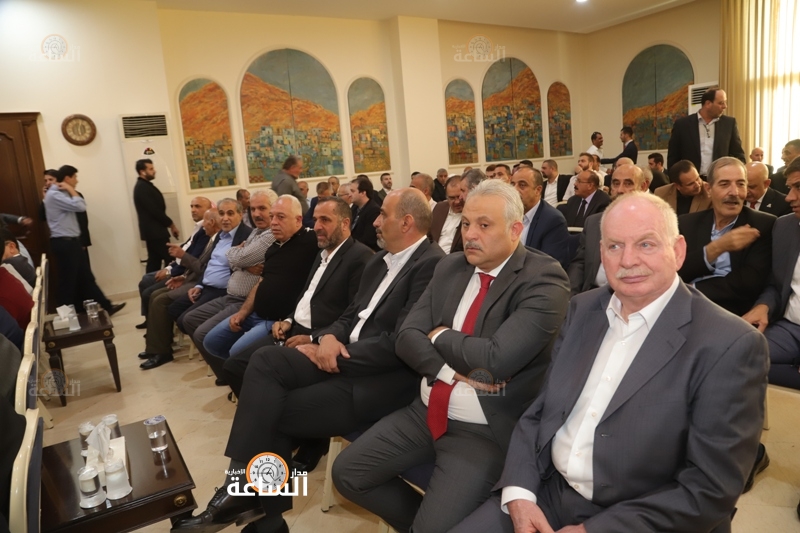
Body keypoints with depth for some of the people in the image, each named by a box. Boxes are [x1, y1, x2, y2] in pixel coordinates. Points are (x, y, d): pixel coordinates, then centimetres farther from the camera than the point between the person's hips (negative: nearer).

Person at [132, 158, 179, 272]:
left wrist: (169, 224, 13)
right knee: (169, 260, -9)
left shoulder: (144, 186, 15)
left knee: (154, 261, 11)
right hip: (155, 231, -10)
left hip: (152, 231, 10)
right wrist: (171, 224, -11)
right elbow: (155, 211, -20)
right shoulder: (142, 188, -16)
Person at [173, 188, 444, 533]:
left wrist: (336, 354, -13)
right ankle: (244, 488, -10)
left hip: (382, 377, -8)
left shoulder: (432, 265, -15)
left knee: (272, 410, -13)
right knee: (266, 361, -13)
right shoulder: (380, 260, 14)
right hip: (344, 355, 8)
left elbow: (400, 344, -21)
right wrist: (329, 336, -6)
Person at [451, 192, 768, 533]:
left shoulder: (731, 346, -14)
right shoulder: (583, 309, 3)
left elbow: (711, 489, -15)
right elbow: (539, 409, 5)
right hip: (546, 497, 4)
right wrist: (519, 492, -9)